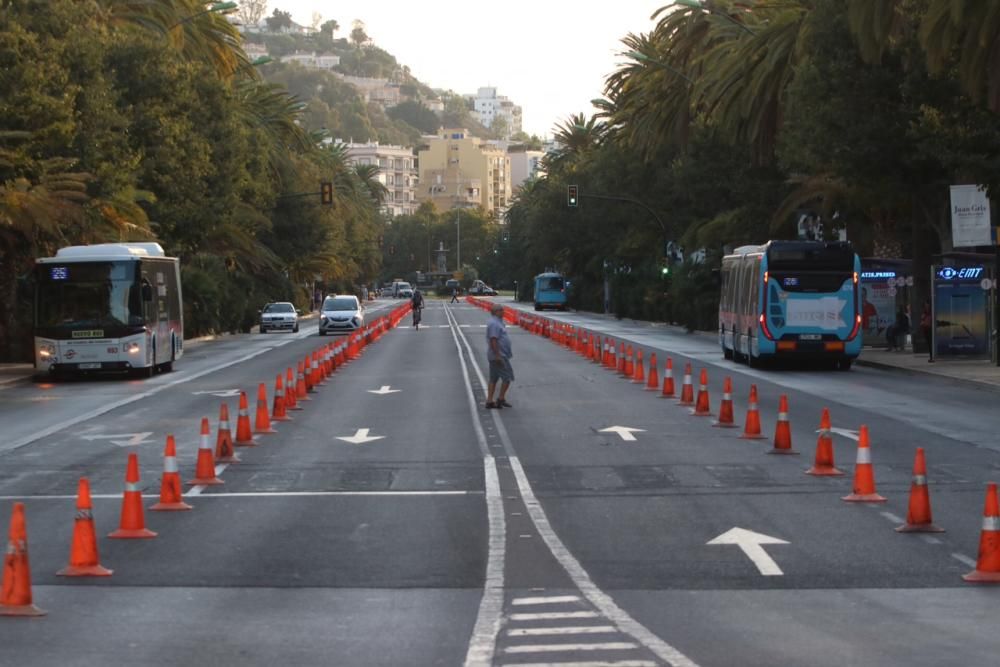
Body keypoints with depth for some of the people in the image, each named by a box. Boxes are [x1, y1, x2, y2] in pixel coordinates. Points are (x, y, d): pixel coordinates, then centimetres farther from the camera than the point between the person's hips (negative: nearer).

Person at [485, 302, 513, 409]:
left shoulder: (497, 322, 16)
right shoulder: (494, 324, -18)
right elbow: (493, 340, -24)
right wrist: (498, 355, -26)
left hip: (496, 356, 11)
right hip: (499, 356, -11)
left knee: (493, 379, 10)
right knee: (507, 377, -5)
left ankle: (489, 401, 11)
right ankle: (501, 399, -1)